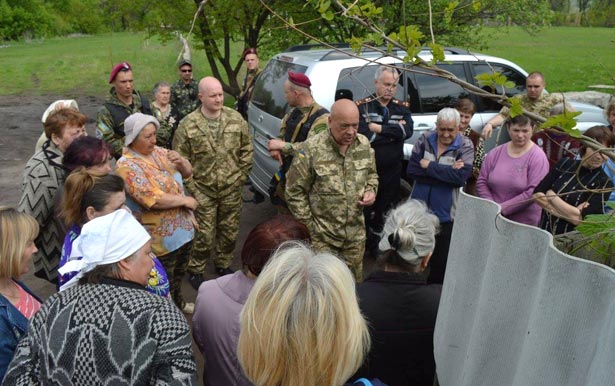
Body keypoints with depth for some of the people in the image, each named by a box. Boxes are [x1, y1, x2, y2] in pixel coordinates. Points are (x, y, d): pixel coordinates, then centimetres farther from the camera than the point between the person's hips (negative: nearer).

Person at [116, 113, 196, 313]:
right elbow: (152, 200, -29)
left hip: (183, 227, 8)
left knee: (179, 273, 29)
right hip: (161, 237, -8)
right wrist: (185, 200, -19)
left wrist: (181, 161, -13)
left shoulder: (158, 151, 3)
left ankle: (178, 302, 52)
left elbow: (187, 173, 9)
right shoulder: (127, 166, -21)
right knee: (164, 283, 12)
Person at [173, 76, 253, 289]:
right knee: (204, 235, 3)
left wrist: (241, 176, 3)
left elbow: (247, 149, 6)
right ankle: (195, 270, 25)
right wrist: (191, 186, -6)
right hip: (203, 191, -3)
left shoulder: (236, 118, -3)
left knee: (229, 232, 16)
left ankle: (223, 265, 39)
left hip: (231, 189, 3)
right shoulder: (188, 125, -10)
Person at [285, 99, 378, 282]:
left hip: (356, 234, 5)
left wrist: (371, 191, -4)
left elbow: (372, 174, 17)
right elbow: (294, 191, -10)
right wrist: (309, 225, -9)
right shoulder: (312, 149, -17)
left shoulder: (364, 145, -1)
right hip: (322, 236, -4)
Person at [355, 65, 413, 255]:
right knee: (365, 212, 7)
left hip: (392, 172, 4)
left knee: (387, 212, 14)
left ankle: (382, 249, 29)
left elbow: (408, 130, -12)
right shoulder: (363, 106, -5)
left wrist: (380, 129, -17)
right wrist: (394, 132, -14)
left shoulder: (402, 107, 8)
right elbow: (364, 136, -20)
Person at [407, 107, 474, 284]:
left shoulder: (465, 146, -5)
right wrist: (447, 172, -15)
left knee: (441, 260, 10)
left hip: (445, 213, -2)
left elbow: (461, 176, -21)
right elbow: (412, 170, -9)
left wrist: (429, 166, -16)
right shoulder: (425, 139, 2)